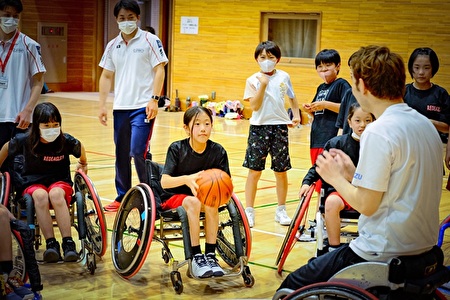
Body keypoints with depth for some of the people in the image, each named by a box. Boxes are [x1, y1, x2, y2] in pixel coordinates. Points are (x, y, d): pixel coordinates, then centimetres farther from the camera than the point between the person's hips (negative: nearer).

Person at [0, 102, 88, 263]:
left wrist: (83, 165, 33)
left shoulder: (66, 141, -9)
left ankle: (68, 243, -39)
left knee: (56, 194, -37)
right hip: (32, 184, 0)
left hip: (59, 182, 0)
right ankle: (51, 244, -36)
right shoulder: (24, 140, -11)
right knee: (40, 195, -37)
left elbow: (80, 148, 15)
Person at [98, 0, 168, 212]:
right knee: (121, 155, 10)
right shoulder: (113, 45, 12)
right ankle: (122, 197, 21)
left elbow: (159, 71, -5)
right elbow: (106, 76, 15)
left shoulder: (150, 41, -1)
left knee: (138, 152, -14)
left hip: (142, 107, -5)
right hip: (120, 107, 5)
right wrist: (102, 105, 8)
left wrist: (154, 99, -14)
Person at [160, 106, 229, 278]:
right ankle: (196, 258, -30)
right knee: (193, 202, -33)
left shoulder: (218, 151, -8)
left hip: (205, 196, 2)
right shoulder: (177, 149, -14)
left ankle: (210, 255, -24)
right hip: (174, 198, -2)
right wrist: (186, 179, -41)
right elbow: (164, 182, -22)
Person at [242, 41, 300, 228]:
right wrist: (263, 85, -17)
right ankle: (249, 211, 8)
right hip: (259, 128, -2)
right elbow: (254, 106, -12)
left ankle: (281, 211, 19)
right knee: (254, 171, 0)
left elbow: (292, 98, 22)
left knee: (281, 171, 7)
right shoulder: (253, 80, -2)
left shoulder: (284, 77, 5)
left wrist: (296, 114, 10)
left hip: (280, 127, 2)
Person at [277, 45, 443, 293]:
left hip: (382, 254, -9)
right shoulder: (424, 124, 7)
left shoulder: (379, 131, -20)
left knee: (294, 284, 3)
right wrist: (353, 173, 13)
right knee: (318, 262, 27)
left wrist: (336, 178, -3)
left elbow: (367, 204, -19)